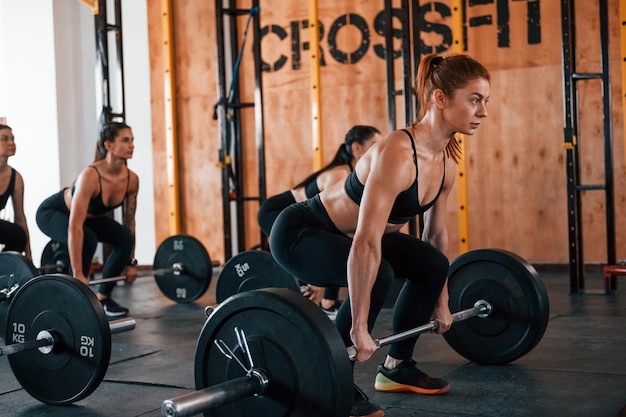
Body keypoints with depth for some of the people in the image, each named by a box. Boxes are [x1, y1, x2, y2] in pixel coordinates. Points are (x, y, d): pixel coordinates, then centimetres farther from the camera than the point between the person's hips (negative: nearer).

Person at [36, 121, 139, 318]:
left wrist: (130, 262, -3)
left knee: (124, 239, -13)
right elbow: (74, 227, -41)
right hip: (53, 212, -6)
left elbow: (130, 220, -5)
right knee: (87, 240, -33)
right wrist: (78, 274, -42)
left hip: (89, 216, 7)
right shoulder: (90, 176, -39)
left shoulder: (131, 179, -19)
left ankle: (102, 298, 3)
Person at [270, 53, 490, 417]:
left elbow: (437, 233, 9)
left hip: (343, 233, 9)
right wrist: (359, 326, -34)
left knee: (432, 265, 5)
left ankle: (396, 368, 20)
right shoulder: (398, 153, -32)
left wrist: (441, 299, 14)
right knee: (376, 275, -32)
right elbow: (365, 244, -36)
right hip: (300, 232, -9)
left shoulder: (447, 160, -4)